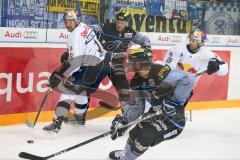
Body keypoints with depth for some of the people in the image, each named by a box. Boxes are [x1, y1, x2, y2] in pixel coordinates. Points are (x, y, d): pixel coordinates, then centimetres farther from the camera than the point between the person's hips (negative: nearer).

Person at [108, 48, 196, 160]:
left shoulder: (161, 72, -27)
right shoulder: (136, 82, -2)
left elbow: (188, 80, -34)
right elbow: (137, 105, 4)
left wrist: (174, 102, -32)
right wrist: (123, 120, -12)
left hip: (174, 116, -8)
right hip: (155, 115, 8)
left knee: (146, 134, -21)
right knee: (135, 131, 17)